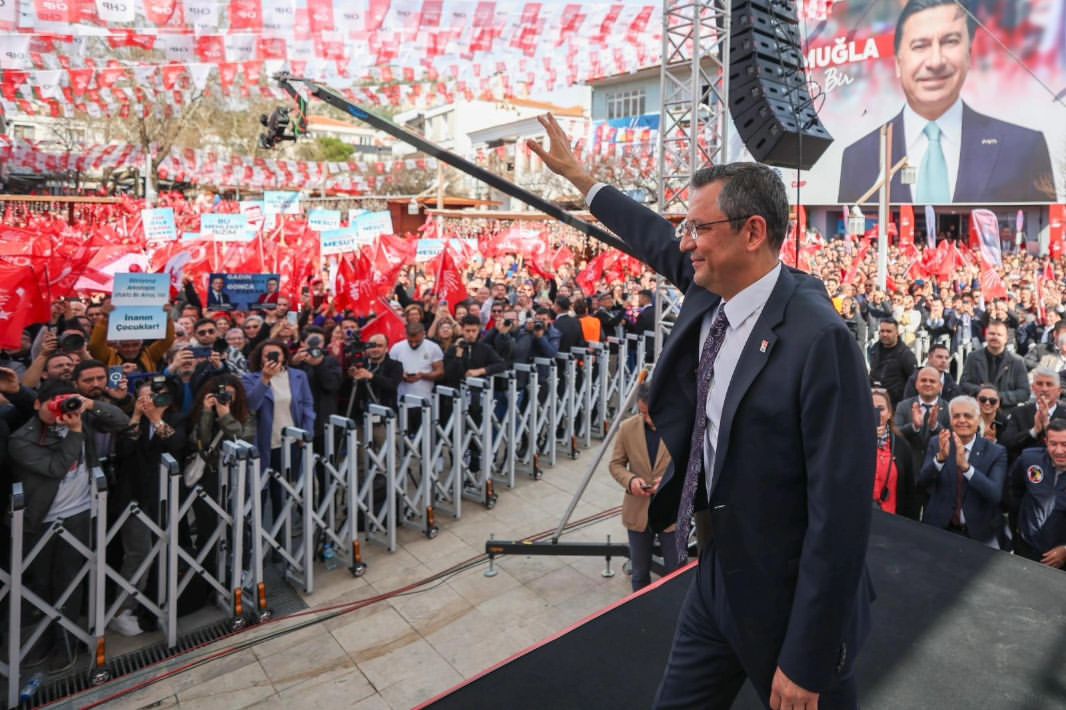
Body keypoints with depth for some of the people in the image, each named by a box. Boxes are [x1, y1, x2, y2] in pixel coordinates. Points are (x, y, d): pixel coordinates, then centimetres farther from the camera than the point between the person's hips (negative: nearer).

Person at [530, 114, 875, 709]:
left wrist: (806, 660, -19)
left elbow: (840, 511, -24)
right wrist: (580, 177, 26)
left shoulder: (819, 339, -26)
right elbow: (659, 243, 16)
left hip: (789, 596, -6)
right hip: (720, 570, 7)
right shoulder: (710, 293, -5)